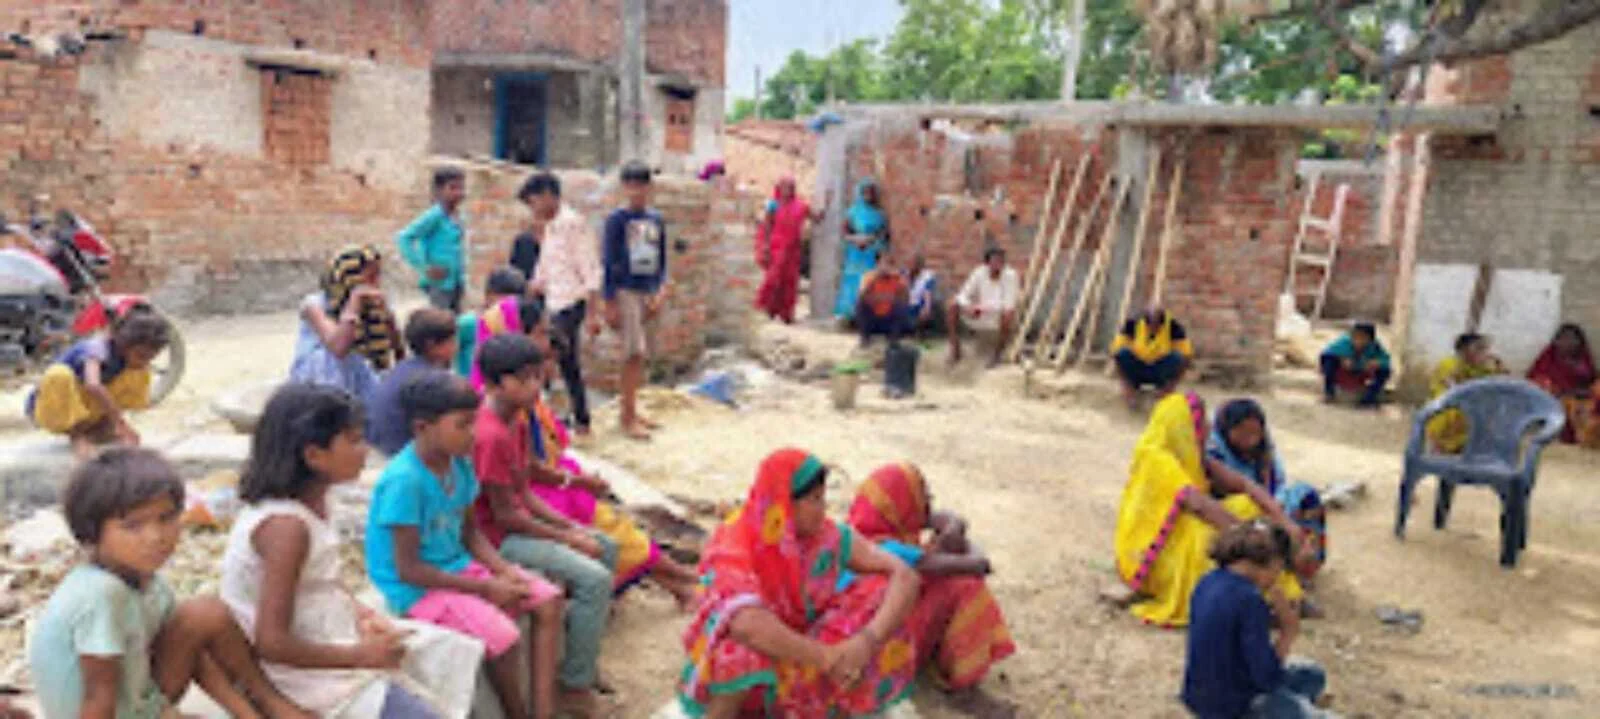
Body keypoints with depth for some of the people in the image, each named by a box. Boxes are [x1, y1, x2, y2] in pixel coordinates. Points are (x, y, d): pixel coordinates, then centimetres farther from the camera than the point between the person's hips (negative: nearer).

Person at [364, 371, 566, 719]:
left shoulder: (460, 462, -1)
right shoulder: (404, 480, -24)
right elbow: (408, 569, -21)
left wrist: (504, 570, -7)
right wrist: (486, 588, -18)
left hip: (458, 566, 9)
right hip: (416, 587, -8)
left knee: (549, 600, -2)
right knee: (503, 636, -26)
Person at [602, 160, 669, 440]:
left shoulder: (656, 219, 10)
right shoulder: (617, 219, -6)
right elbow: (609, 262, -5)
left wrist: (661, 291, 2)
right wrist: (610, 302, -8)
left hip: (650, 293, 6)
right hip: (626, 292, -5)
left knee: (641, 357, 9)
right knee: (634, 354, -10)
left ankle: (632, 411, 19)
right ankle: (628, 418, -4)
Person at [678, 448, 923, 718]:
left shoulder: (828, 535, -14)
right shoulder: (732, 549, -28)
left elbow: (905, 576, -19)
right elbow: (747, 626, -47)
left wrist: (868, 640, -35)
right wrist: (826, 658, -41)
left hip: (801, 666, 4)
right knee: (749, 647, -39)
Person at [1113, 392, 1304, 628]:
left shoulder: (1194, 458, 4)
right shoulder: (1155, 458, -20)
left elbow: (1246, 485, -4)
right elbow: (1198, 503, -33)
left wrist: (1286, 522, -17)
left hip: (1184, 544, 9)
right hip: (1151, 554, -8)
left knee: (1250, 506, -5)